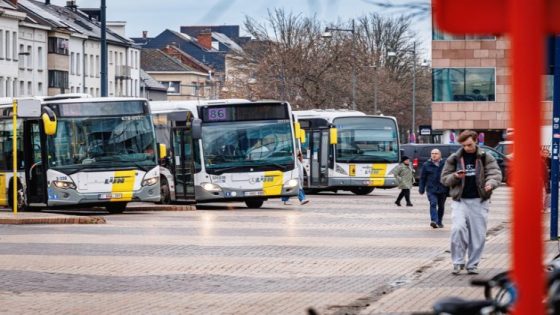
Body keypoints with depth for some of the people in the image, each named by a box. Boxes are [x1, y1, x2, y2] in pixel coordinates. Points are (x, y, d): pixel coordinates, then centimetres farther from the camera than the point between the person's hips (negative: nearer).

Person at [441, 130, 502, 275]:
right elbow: (444, 178, 10)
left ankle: (472, 264, 14)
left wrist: (491, 183, -26)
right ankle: (458, 262, -6)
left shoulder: (486, 158, 5)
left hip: (479, 201, 1)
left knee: (478, 234, 2)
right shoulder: (454, 159, 7)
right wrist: (455, 176, -11)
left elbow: (495, 173, -4)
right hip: (460, 200, 0)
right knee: (458, 229, -18)